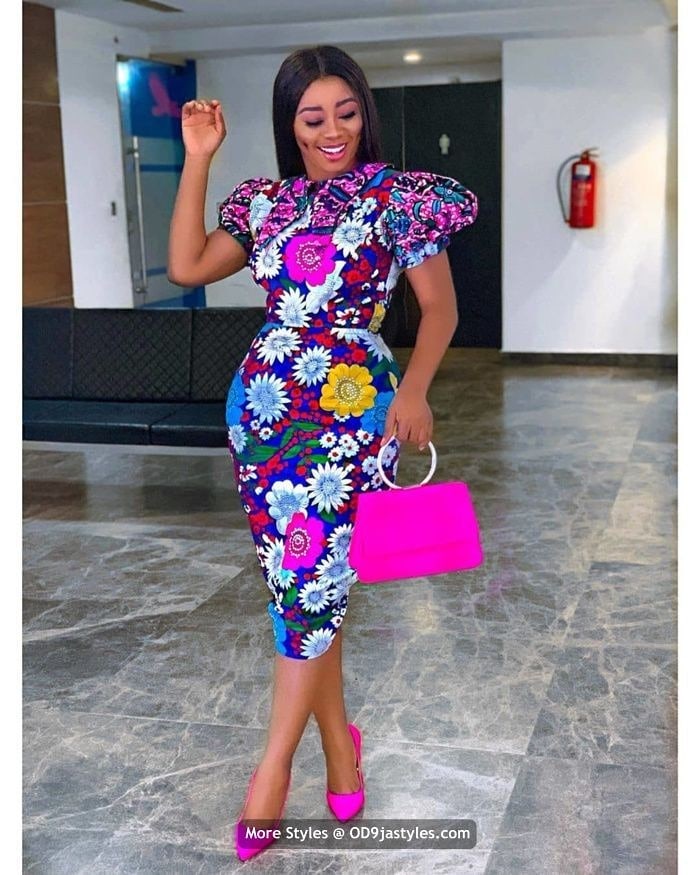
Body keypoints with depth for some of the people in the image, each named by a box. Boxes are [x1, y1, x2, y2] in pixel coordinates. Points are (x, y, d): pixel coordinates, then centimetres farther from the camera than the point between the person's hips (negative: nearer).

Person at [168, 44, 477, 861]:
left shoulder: (399, 198, -1)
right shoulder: (265, 202, 12)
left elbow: (439, 308, 1)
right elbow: (186, 267, 7)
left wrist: (414, 389, -13)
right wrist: (197, 158, 6)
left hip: (354, 411, -4)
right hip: (262, 406, 5)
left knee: (310, 579, -6)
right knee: (298, 579, 8)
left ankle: (274, 762, 9)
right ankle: (338, 740, 25)